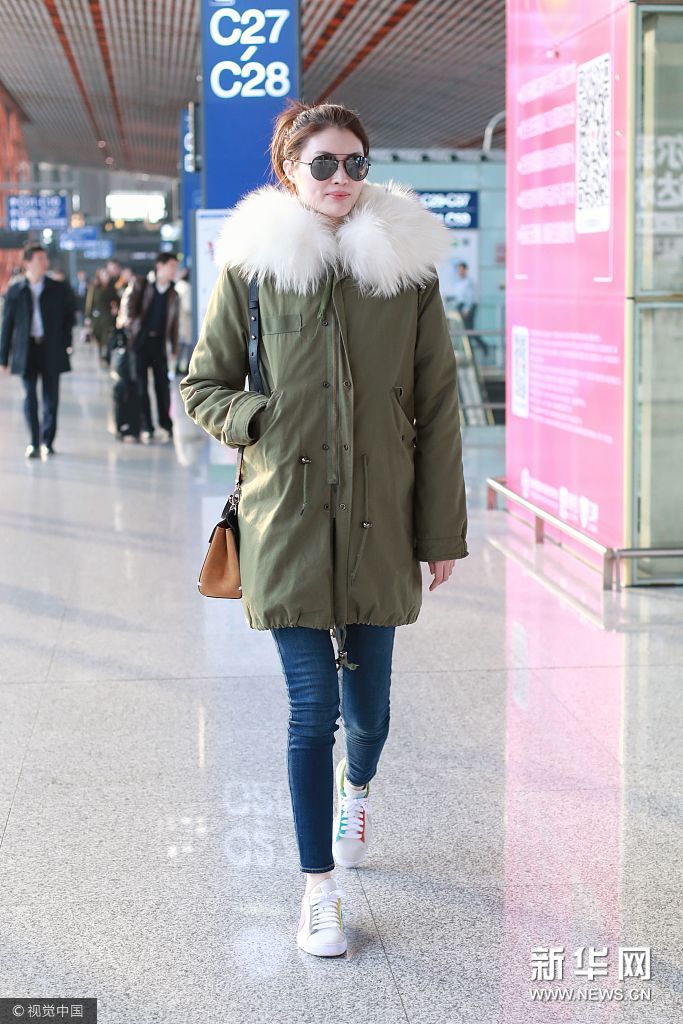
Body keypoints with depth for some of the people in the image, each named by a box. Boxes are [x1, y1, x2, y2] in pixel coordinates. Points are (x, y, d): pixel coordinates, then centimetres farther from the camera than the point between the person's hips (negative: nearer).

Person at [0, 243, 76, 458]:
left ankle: (47, 442, 13)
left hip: (51, 351, 0)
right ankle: (34, 443, 8)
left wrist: (65, 342, -3)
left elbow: (69, 317, 10)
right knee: (30, 398, 0)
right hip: (26, 350, 0)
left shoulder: (59, 289, 3)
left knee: (51, 398, 2)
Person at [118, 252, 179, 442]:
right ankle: (146, 428, 4)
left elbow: (174, 323, 14)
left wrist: (174, 348, 10)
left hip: (159, 343, 2)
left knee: (163, 385, 1)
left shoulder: (173, 295, 13)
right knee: (141, 385, -1)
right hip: (140, 339, -2)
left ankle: (166, 425, 12)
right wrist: (126, 318, -28)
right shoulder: (140, 284, 5)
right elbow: (128, 299, -9)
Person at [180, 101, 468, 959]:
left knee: (366, 702, 8)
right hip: (288, 515, -1)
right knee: (312, 707, -1)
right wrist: (263, 423, -10)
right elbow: (201, 385, 9)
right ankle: (319, 889, 16)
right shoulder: (253, 262, 1)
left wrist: (443, 530, 3)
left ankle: (355, 785, 46)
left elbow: (437, 406, 4)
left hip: (379, 517, 1)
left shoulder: (407, 263, 3)